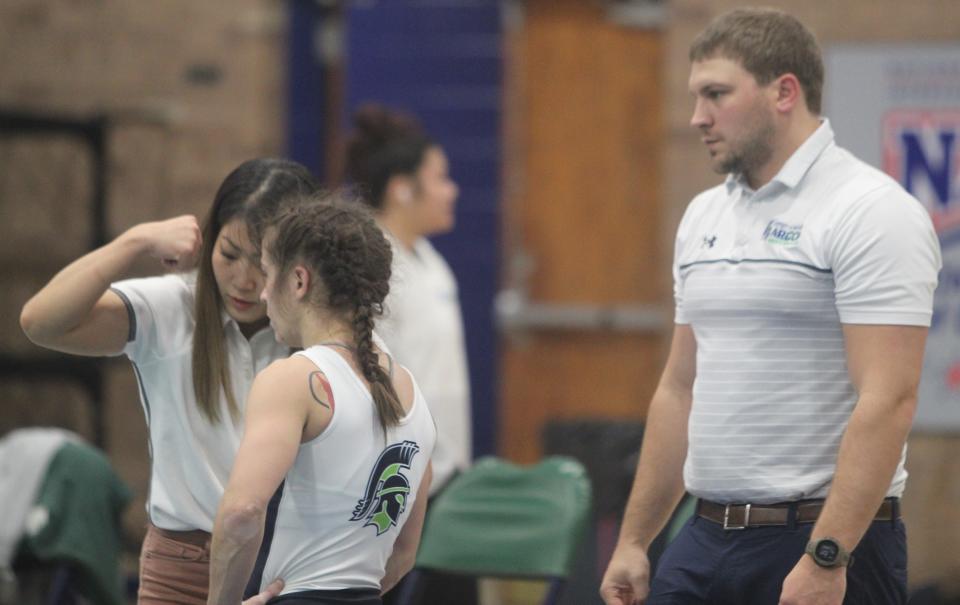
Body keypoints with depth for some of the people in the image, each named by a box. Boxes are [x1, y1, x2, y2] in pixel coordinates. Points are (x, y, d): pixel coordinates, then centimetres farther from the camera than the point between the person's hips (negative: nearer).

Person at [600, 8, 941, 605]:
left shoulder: (868, 212, -12)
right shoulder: (705, 216, 14)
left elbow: (888, 400, -20)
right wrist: (634, 540, 15)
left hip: (828, 539, -7)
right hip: (708, 536, 7)